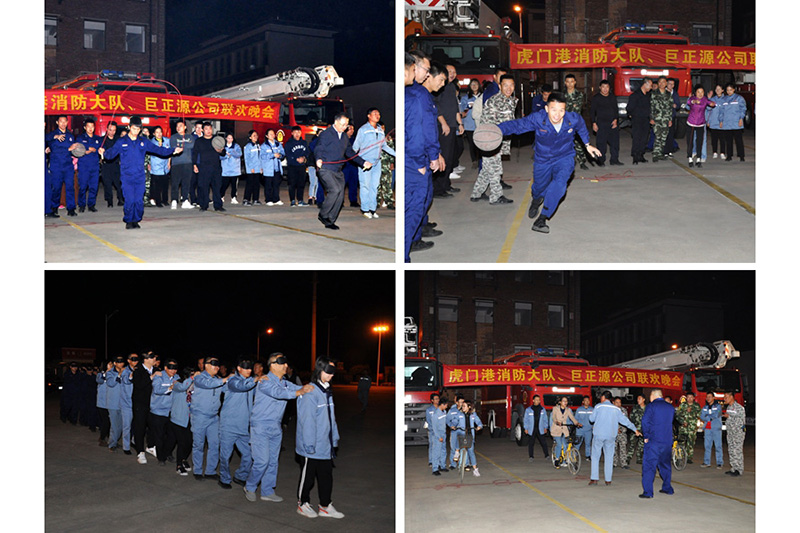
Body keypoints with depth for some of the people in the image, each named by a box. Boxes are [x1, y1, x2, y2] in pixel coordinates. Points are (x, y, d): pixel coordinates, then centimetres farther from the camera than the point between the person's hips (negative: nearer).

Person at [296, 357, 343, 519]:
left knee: (326, 476, 11)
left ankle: (325, 506, 20)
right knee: (307, 476, 5)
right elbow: (308, 420, -18)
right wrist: (309, 443, -19)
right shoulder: (310, 392, -16)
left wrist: (334, 440, 17)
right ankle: (303, 504, 20)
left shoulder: (327, 391, 12)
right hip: (311, 446, -8)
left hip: (325, 447, 8)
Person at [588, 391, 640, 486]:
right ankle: (608, 480, 9)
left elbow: (591, 419, 3)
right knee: (609, 458, 9)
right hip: (611, 436, 3)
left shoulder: (598, 406, -3)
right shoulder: (616, 409, 7)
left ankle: (594, 478, -4)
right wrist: (635, 429, 22)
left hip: (598, 435, -3)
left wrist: (591, 415, 25)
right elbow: (625, 420, 11)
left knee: (595, 457, 3)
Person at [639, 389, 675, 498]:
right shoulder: (670, 407, 11)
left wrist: (646, 436, -4)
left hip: (653, 441, -6)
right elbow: (670, 423, 18)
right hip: (667, 441, 6)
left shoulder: (651, 406, -8)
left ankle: (647, 492, -12)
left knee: (649, 466, -6)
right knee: (665, 464, 21)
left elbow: (645, 421, -16)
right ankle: (667, 488, 29)